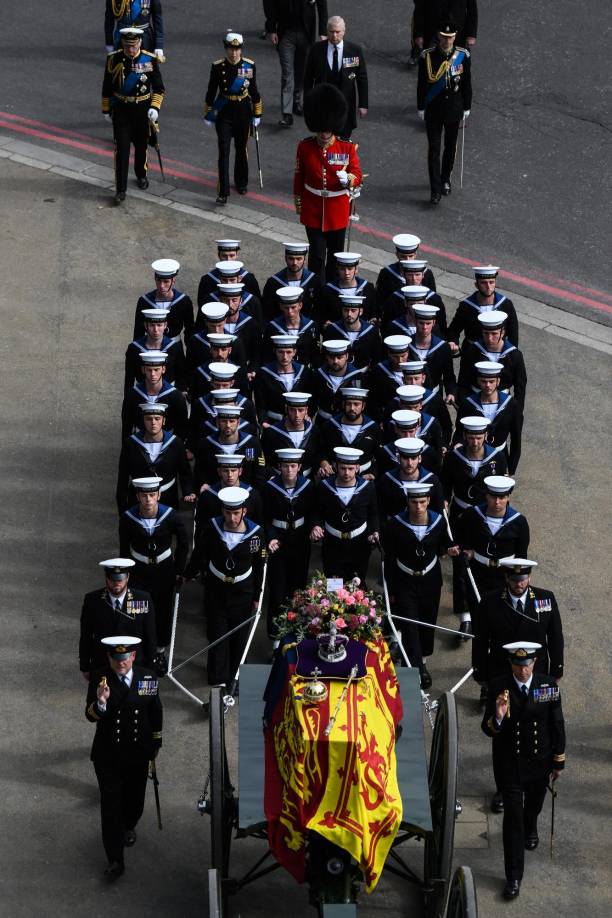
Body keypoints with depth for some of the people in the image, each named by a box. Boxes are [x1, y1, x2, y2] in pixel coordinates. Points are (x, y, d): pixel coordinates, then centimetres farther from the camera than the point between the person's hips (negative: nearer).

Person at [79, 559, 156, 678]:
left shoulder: (143, 600, -8)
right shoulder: (92, 600, -7)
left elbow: (150, 638, -1)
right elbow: (85, 637, 1)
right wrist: (85, 667, 3)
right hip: (101, 668, 0)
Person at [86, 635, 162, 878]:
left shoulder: (148, 678, -8)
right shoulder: (99, 679, -14)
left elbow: (156, 712, 6)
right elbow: (91, 716, -21)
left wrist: (156, 742, 13)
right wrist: (100, 702, -42)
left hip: (138, 753, 2)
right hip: (108, 755, -2)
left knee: (134, 800, 21)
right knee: (110, 806, -2)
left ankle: (129, 827, 54)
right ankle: (115, 860, 4)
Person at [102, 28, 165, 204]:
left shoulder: (149, 60, -10)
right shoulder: (114, 59, -10)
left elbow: (159, 88, -2)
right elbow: (107, 87, 2)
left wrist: (155, 107, -14)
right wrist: (106, 109, 6)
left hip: (143, 110, 1)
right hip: (121, 110, -1)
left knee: (141, 146, 17)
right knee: (121, 149, -7)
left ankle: (141, 175, 44)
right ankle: (120, 190, -6)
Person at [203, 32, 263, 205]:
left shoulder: (249, 66, -5)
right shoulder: (218, 67, -8)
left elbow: (254, 91, 4)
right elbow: (211, 92, 0)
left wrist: (257, 114, 6)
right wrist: (208, 115, 4)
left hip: (243, 113, 2)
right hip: (224, 114, -2)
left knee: (241, 150, 16)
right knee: (224, 152, -7)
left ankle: (241, 183, 37)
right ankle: (223, 192, -8)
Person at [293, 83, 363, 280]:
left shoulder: (348, 148, -9)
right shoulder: (305, 147, -7)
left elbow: (357, 175, -9)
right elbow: (299, 177, 3)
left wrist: (349, 179, -34)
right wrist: (299, 205, 8)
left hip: (338, 211, 1)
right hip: (313, 210, -1)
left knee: (336, 253, 15)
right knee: (317, 254, -3)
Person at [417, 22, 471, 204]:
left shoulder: (463, 55, -6)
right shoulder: (427, 56, -11)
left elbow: (467, 83, 2)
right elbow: (422, 83, -3)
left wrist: (467, 107, 4)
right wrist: (420, 108, -2)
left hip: (454, 108, 2)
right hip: (433, 109, -2)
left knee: (450, 147, 15)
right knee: (434, 149, -3)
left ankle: (445, 180, 35)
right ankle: (436, 190, 0)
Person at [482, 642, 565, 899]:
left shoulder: (548, 685, -12)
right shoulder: (498, 687, -17)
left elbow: (557, 724, -2)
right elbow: (488, 730, -14)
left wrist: (559, 761, 3)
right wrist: (497, 717, -37)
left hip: (539, 761, 3)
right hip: (509, 763, -3)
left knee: (534, 802, 26)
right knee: (513, 814, -4)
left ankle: (531, 829, 63)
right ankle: (513, 877, 2)